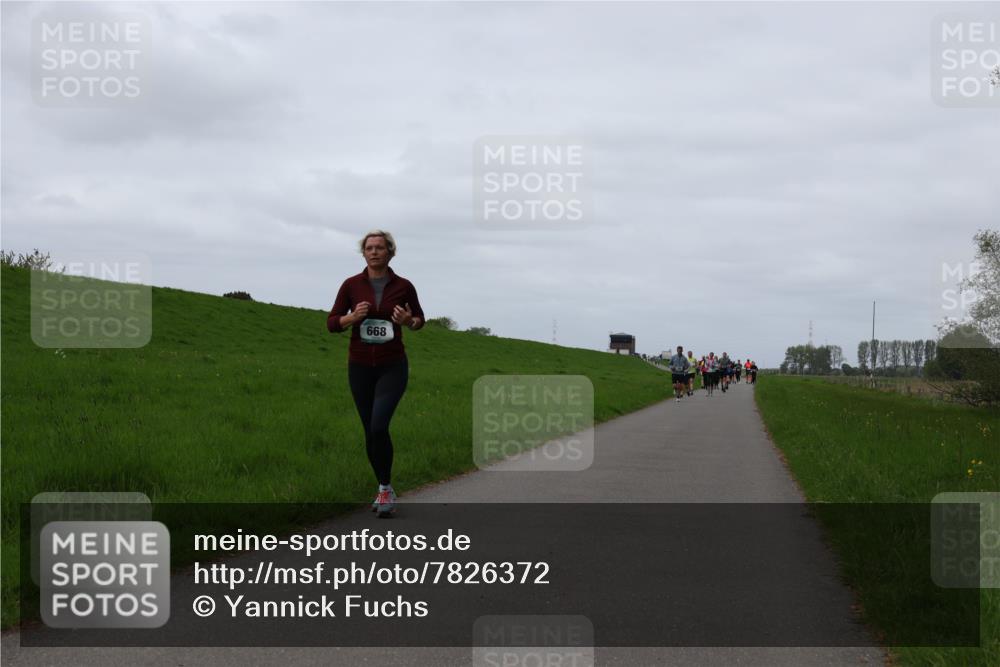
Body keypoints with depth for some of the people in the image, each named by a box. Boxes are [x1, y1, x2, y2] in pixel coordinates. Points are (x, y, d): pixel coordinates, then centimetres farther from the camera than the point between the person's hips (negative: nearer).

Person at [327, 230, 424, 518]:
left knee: (379, 426, -20)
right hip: (360, 367, 2)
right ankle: (385, 490, 25)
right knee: (370, 432, 8)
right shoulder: (351, 285, -3)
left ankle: (385, 488, -5)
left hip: (393, 367, -2)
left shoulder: (403, 286, -4)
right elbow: (332, 323, 1)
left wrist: (408, 321, -13)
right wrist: (353, 316, -19)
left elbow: (419, 319, 10)